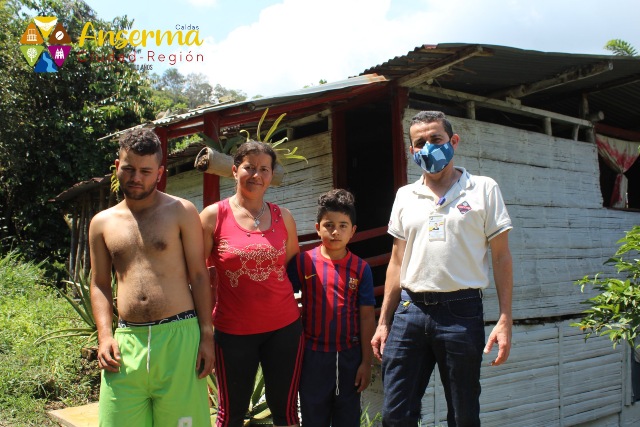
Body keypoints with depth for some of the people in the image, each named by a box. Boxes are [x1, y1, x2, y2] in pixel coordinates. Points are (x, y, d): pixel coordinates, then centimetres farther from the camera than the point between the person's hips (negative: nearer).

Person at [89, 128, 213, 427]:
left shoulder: (181, 212, 3)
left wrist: (207, 335, -4)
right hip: (126, 342, 3)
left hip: (180, 336, -3)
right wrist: (105, 335, 2)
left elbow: (199, 276, 2)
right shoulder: (102, 223, 13)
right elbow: (99, 284, 16)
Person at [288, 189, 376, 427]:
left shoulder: (361, 269, -3)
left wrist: (366, 362, -3)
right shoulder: (303, 262, -5)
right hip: (313, 354, 0)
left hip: (349, 355, 1)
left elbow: (366, 317, -2)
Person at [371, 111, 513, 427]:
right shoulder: (405, 196, 13)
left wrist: (505, 320, -6)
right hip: (409, 310, 3)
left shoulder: (483, 189, 3)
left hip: (461, 312, -3)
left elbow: (501, 257, 1)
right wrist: (384, 322, 11)